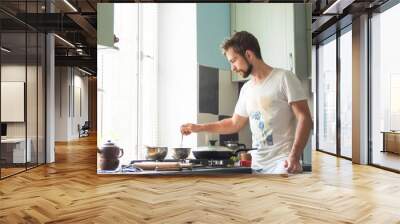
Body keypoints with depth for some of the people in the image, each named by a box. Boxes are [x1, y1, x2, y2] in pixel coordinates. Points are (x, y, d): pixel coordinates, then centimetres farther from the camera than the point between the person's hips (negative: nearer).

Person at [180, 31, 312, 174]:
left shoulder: (284, 78, -5)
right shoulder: (246, 89, 14)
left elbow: (304, 118, -9)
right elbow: (235, 123, 24)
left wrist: (295, 156, -22)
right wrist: (198, 127, 20)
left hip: (282, 163, -5)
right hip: (256, 165, 6)